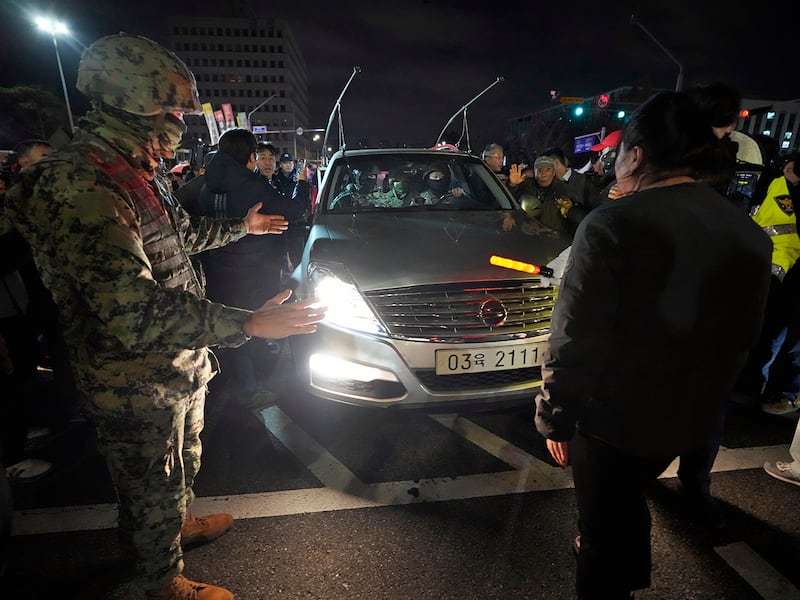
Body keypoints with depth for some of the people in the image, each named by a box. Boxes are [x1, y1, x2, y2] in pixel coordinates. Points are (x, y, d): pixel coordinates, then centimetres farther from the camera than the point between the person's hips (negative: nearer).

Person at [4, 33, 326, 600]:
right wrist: (249, 324, -40)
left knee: (183, 462, 31)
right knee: (153, 487, 15)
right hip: (137, 386, -9)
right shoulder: (78, 187, -29)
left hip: (180, 365, 9)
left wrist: (241, 226, 30)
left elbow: (181, 236, 23)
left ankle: (182, 522, 58)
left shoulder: (135, 172, 6)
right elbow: (133, 311, -37)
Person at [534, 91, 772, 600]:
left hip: (613, 415, -7)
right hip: (692, 416, 7)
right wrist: (709, 397, 22)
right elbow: (743, 336, 9)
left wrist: (555, 417, -9)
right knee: (627, 499, 31)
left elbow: (575, 339, -22)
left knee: (604, 522, 15)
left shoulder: (612, 224, -21)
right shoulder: (751, 235, 1)